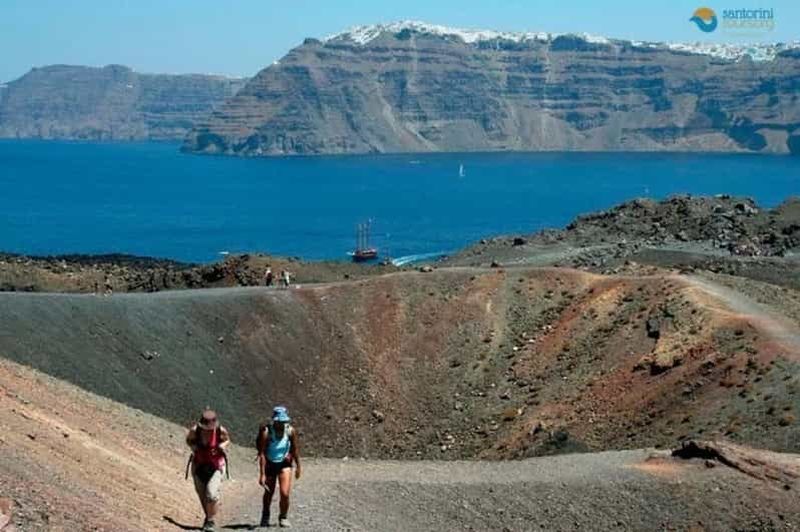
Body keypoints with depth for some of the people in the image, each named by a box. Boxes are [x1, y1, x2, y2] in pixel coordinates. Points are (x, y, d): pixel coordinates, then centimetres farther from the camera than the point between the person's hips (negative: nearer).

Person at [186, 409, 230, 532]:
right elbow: (188, 440, 4)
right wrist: (193, 446, -17)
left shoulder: (220, 431, -18)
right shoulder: (195, 430, -17)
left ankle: (210, 521, 0)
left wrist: (222, 446, -18)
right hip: (199, 465, 3)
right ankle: (208, 517, 37)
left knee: (211, 493, -17)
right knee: (202, 495, 13)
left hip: (216, 465, -3)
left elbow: (227, 440, 4)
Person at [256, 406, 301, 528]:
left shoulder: (291, 431, -15)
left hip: (284, 464, 1)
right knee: (268, 493, 13)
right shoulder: (266, 432, -23)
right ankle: (265, 516, 40)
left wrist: (298, 466, 7)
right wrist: (262, 474, -25)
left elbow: (295, 449, 1)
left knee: (285, 493, -12)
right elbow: (262, 454, -22)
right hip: (270, 464, -1)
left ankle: (283, 518, 12)